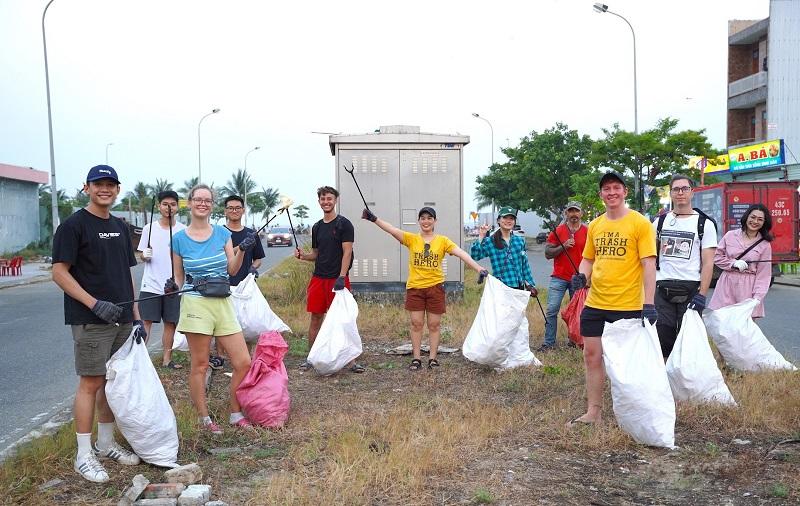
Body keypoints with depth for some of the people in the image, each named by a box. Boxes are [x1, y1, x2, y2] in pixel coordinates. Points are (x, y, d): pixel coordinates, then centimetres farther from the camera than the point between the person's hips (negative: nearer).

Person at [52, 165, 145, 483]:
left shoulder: (120, 227, 14)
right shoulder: (74, 225, -6)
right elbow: (59, 272, -11)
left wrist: (136, 317, 11)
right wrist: (95, 304, -19)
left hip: (122, 319, 7)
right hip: (90, 321, -6)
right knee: (91, 383, -3)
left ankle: (106, 444, 25)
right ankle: (84, 455, 7)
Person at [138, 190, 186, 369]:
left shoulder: (183, 230, 2)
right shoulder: (149, 229, 4)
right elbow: (142, 255, 11)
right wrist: (145, 255, -12)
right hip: (151, 285, 0)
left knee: (170, 323, 7)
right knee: (146, 322, -3)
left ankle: (167, 359, 18)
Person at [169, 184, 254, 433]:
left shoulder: (222, 233, 6)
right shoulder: (179, 239, 1)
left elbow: (232, 270, 7)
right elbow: (179, 278, 9)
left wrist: (242, 251, -9)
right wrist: (172, 286, -12)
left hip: (223, 303, 3)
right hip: (196, 303, -3)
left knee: (243, 362, 0)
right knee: (200, 365, 4)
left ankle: (236, 414, 18)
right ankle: (204, 419, 19)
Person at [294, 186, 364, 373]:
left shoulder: (344, 224, -3)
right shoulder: (317, 227, 14)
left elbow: (347, 252, -10)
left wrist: (341, 277, -18)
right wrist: (302, 255, 0)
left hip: (338, 278, -5)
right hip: (318, 278, 5)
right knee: (316, 317, 7)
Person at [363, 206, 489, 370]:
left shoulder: (443, 241, 0)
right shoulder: (411, 239, 1)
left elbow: (462, 254, -12)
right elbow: (393, 230, -13)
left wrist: (479, 268, -25)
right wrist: (374, 219, -29)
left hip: (435, 287, 0)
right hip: (414, 287, 0)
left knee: (434, 325, 7)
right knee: (416, 324, 5)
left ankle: (433, 358, 18)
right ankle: (416, 358, 14)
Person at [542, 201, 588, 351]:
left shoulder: (587, 232, 4)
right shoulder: (557, 231, 3)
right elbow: (547, 253, 1)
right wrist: (563, 246, -13)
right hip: (559, 277, 0)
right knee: (552, 309, -4)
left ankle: (574, 340, 17)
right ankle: (549, 342, 0)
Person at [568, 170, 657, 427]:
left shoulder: (640, 223, -6)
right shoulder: (595, 225, 10)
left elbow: (649, 264, -10)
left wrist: (649, 303, -17)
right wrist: (582, 276, -4)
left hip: (627, 305, -5)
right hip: (595, 303, 5)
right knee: (591, 356, 9)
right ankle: (593, 412, 21)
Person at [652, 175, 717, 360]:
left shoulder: (705, 224, 1)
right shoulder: (660, 222, 11)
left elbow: (708, 263, -4)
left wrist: (701, 295, -13)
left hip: (690, 289, -2)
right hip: (662, 289, 3)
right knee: (661, 337, 1)